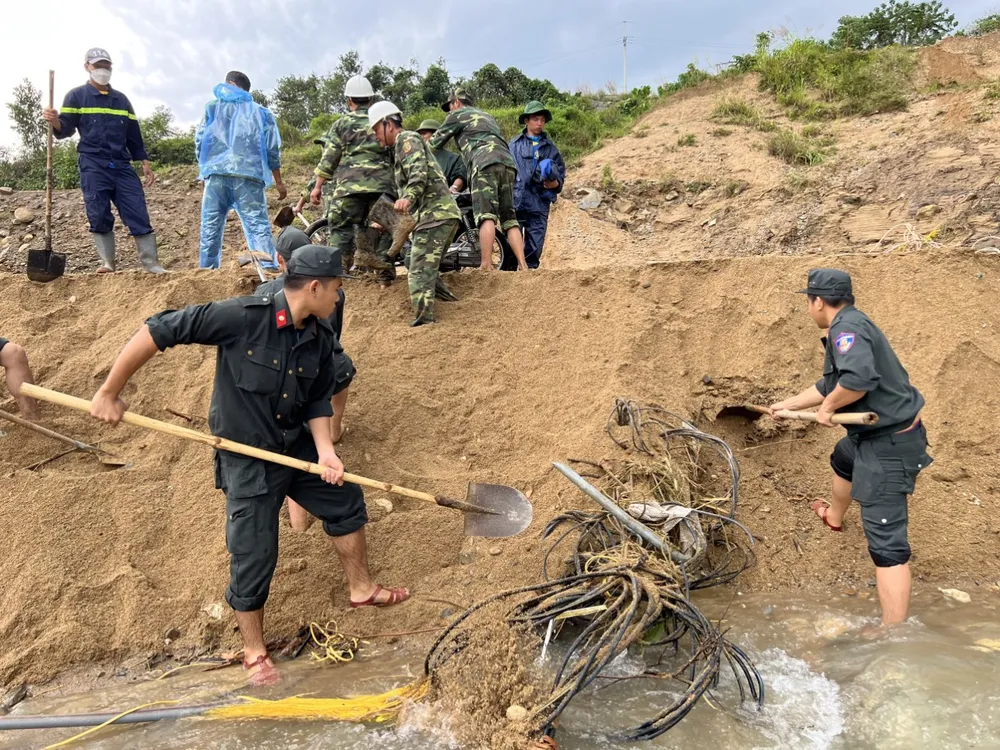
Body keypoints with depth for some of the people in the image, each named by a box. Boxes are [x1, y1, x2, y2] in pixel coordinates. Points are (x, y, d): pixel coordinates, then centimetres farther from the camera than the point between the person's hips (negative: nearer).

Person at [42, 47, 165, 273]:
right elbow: (66, 130, 1)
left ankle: (152, 264, -4)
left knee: (139, 214, -6)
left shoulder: (121, 99, 19)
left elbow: (134, 134, 20)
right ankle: (107, 263, 3)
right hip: (93, 166, -2)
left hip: (122, 166, 3)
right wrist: (55, 121, -22)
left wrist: (145, 163, 12)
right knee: (99, 217, -7)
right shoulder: (77, 96, 7)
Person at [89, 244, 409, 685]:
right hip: (247, 459, -6)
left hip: (298, 447, 6)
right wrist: (109, 392, -17)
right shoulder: (242, 317, -26)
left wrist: (325, 450, -13)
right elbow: (158, 331, -22)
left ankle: (362, 589, 37)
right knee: (254, 558, 2)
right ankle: (254, 652, 26)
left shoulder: (321, 338, -6)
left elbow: (318, 400, 4)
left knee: (346, 501, 14)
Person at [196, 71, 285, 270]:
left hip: (217, 173, 1)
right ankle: (269, 269, -22)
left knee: (211, 227, 6)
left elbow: (199, 141, 10)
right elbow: (272, 150, 10)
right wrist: (278, 183, 15)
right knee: (258, 225, -7)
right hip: (249, 175, 0)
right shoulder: (261, 112, 17)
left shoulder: (213, 107, 16)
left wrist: (205, 166, 26)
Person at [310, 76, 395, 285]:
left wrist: (318, 186, 9)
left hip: (349, 183, -2)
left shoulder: (341, 124, 8)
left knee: (340, 227, 3)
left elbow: (329, 158, 4)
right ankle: (385, 273, 11)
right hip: (382, 183, 3)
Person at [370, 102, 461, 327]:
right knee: (428, 269, 18)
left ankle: (422, 322, -17)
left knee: (420, 272, -14)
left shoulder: (407, 139, -1)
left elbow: (419, 172, -21)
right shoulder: (403, 146, 31)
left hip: (434, 214, -11)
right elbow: (404, 185, 38)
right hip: (443, 213, 11)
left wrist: (408, 198, -37)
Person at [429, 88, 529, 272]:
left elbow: (435, 143, 20)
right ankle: (522, 265, -6)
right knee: (509, 218, 5)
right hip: (508, 162, 6)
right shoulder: (487, 115, 37)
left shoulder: (457, 114, 17)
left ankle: (486, 266, -27)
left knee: (486, 216, -16)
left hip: (486, 164, -6)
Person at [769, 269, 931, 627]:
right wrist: (787, 404, 31)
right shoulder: (849, 326, 13)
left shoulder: (847, 327, -20)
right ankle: (834, 515, 67)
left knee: (886, 540, -12)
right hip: (875, 434, 11)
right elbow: (830, 384, 24)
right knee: (843, 460, 40)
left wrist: (827, 408, -20)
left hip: (889, 442, -11)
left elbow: (858, 379, -38)